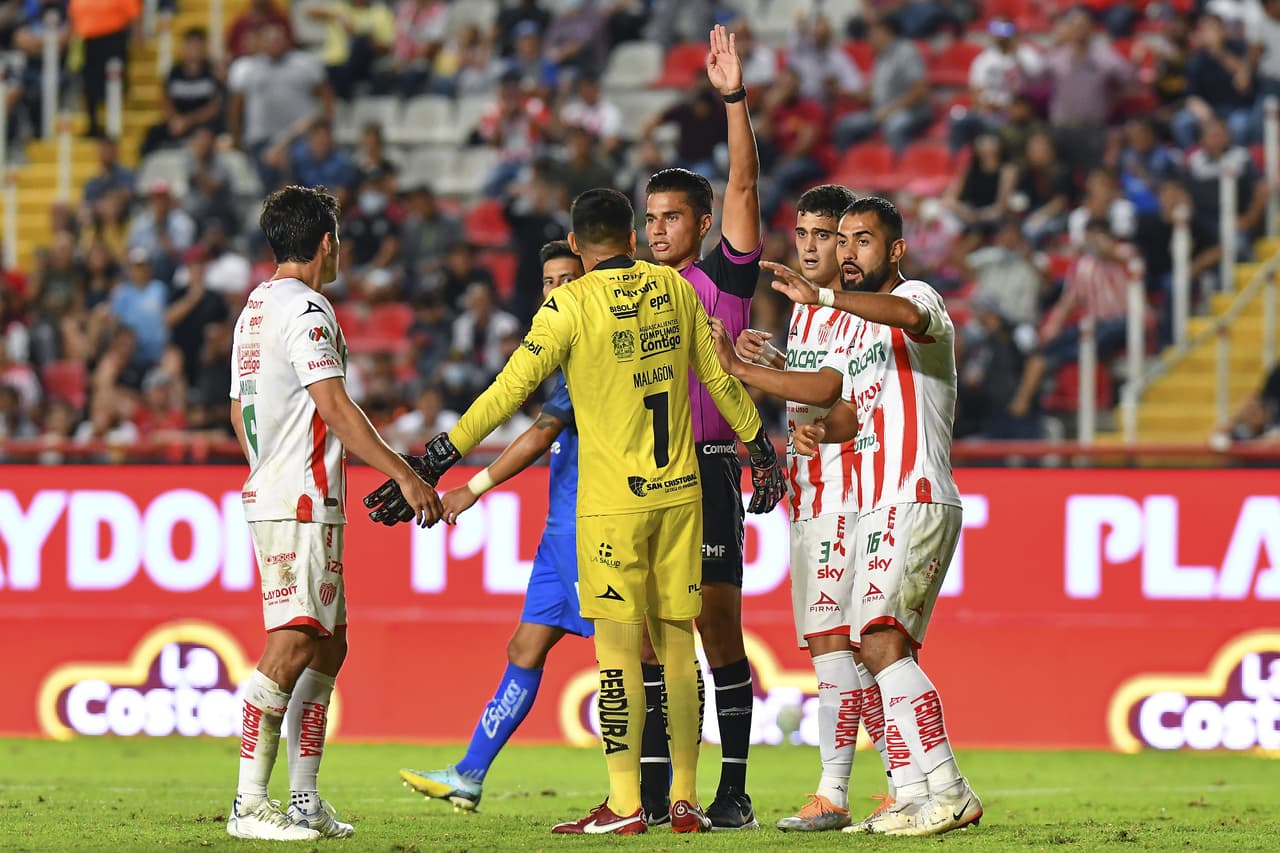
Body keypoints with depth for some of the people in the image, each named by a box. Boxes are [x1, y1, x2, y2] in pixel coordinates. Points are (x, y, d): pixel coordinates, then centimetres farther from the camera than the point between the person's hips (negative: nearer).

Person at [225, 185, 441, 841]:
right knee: (292, 645, -13)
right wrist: (404, 475, -18)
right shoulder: (306, 310, -11)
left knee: (327, 645, 12)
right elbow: (334, 408, -18)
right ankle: (249, 804, -17)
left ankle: (305, 803, 10)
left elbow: (239, 411, 25)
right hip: (301, 502, -10)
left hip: (270, 495, 10)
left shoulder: (255, 308, 18)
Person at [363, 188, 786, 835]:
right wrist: (760, 448, 30)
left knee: (618, 652, -4)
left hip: (613, 501, -5)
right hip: (679, 491, 5)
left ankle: (624, 804, -6)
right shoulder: (674, 289, 6)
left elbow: (510, 389, -12)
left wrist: (437, 460, -9)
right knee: (676, 646, 10)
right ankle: (685, 800, 10)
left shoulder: (571, 304, -9)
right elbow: (718, 376, 15)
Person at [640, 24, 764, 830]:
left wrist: (736, 99, -19)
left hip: (707, 468, -5)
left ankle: (734, 790, -2)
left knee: (718, 627, -5)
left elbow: (744, 187, -11)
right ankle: (654, 789, 8)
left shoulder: (723, 278, 1)